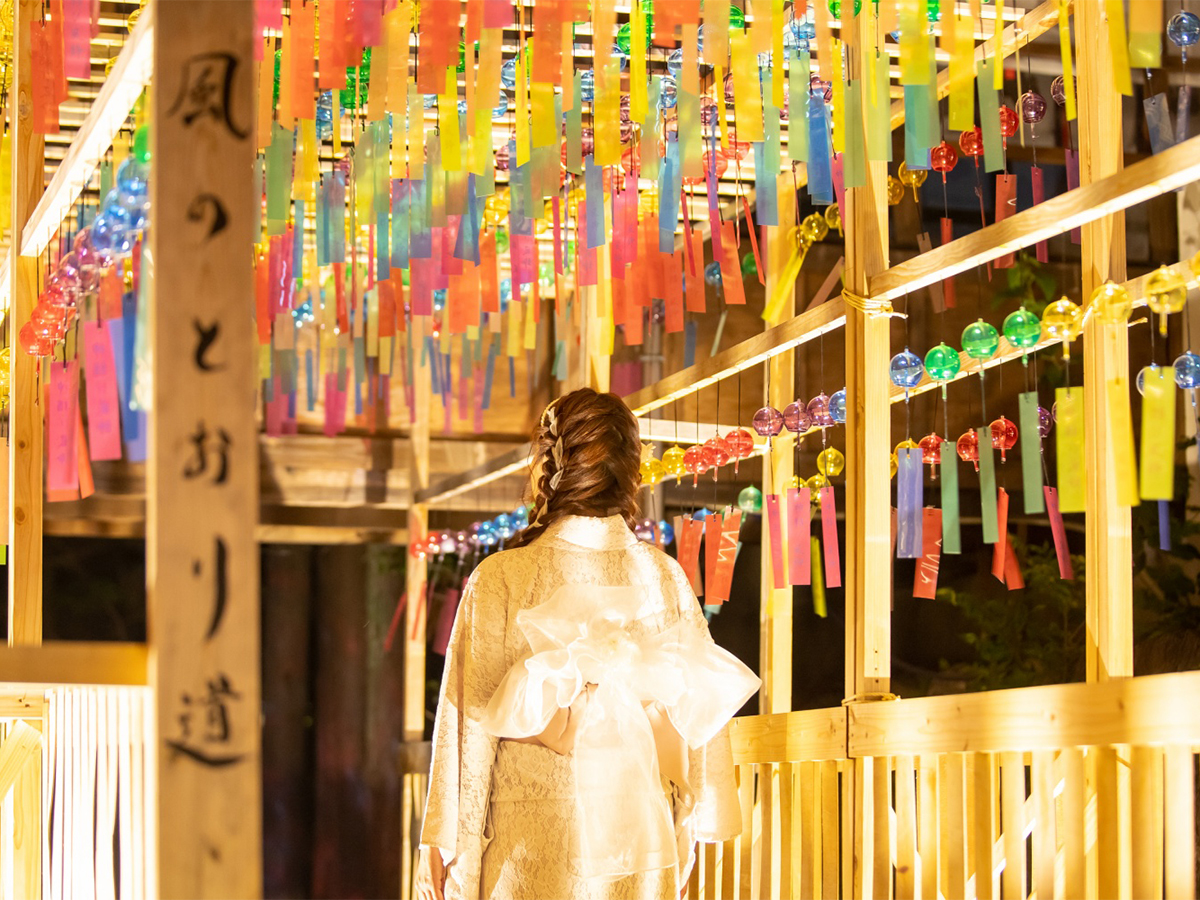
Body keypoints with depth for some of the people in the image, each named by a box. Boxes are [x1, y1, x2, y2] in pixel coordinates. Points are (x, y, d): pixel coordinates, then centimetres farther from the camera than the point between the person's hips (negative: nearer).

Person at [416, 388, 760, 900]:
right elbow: (700, 709, 4)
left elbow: (471, 723, -7)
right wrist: (683, 841, 14)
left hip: (529, 847, -3)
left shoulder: (500, 580, -10)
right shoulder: (666, 578, -1)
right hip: (640, 839, 3)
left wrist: (444, 846, 2)